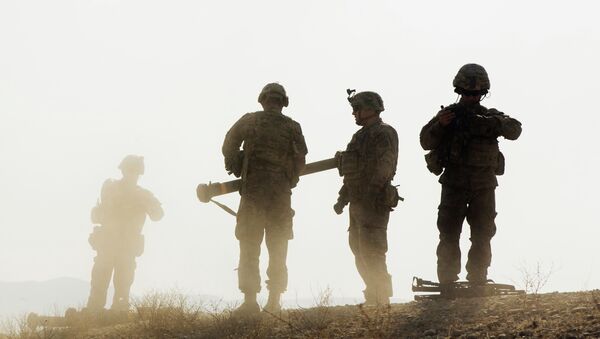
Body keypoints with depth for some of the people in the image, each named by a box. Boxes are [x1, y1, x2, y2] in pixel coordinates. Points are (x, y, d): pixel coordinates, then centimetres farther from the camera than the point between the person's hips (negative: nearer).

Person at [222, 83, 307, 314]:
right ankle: (274, 302, 8)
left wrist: (236, 170, 16)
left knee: (250, 247, 3)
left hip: (253, 190, -1)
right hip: (281, 194, 2)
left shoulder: (249, 121, 0)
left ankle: (250, 301, -4)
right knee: (278, 250, 10)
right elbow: (300, 159, -1)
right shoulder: (292, 127, 2)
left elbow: (228, 148, 1)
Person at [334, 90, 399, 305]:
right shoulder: (361, 135, 20)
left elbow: (383, 169, -21)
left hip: (374, 204, -10)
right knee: (359, 250, 12)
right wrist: (343, 198, 23)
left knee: (371, 252, -12)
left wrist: (370, 195, -26)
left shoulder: (383, 134, -11)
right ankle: (373, 296, 19)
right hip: (358, 203, 10)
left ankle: (381, 299, -9)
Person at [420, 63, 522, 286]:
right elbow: (426, 142, 1)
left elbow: (515, 130, -9)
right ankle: (447, 283, -3)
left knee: (482, 236, 3)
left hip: (484, 186, 1)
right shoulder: (448, 114, 7)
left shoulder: (491, 116, 8)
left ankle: (478, 283, 9)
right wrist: (440, 125, -17)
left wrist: (489, 122, -24)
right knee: (449, 234, -5)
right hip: (454, 185, -1)